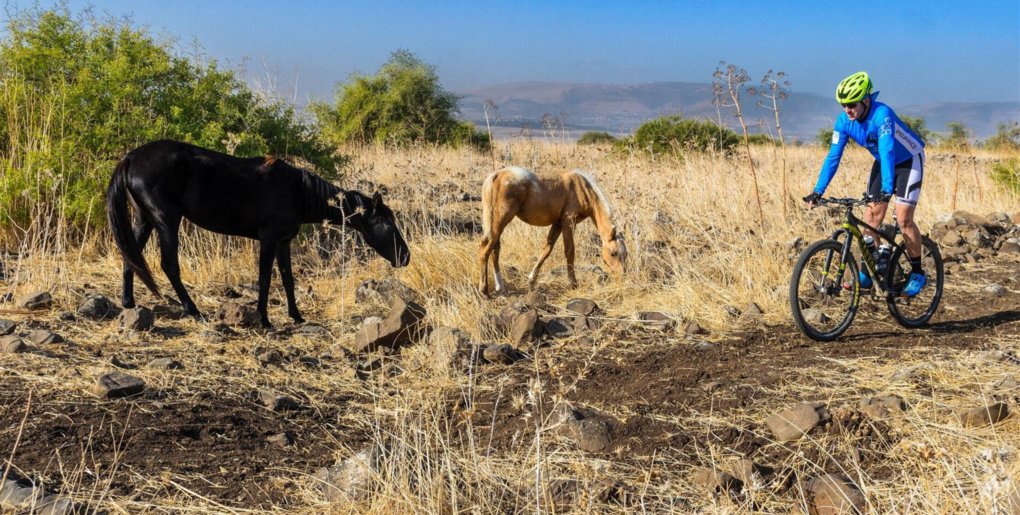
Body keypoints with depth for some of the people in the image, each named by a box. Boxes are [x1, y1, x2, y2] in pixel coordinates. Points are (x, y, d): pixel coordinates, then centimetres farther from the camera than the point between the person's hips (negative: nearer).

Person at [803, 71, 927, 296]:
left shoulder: (881, 114, -34)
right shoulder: (844, 121, -16)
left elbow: (887, 152, -43)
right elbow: (833, 156, -16)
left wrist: (886, 190, -54)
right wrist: (818, 191, -24)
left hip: (908, 161, -6)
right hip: (883, 162, 6)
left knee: (903, 219, -13)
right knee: (871, 216, -2)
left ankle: (917, 273, 2)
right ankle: (866, 274, 5)